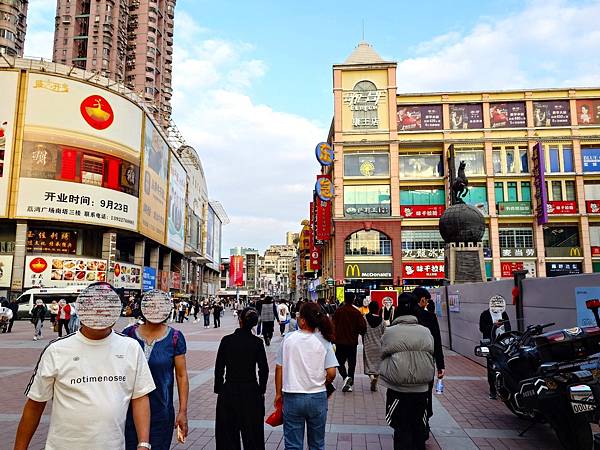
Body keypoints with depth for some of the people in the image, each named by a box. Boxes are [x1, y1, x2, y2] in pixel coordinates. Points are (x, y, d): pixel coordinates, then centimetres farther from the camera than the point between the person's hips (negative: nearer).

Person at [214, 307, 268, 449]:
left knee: (228, 433, 12)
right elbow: (264, 370, -5)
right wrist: (261, 390, 7)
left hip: (229, 391, 0)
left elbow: (219, 368, -3)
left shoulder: (226, 340, -7)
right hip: (251, 392, 0)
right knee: (252, 432, 13)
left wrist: (218, 390, 7)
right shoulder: (257, 342, -7)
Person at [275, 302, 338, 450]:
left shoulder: (289, 338, -9)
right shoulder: (323, 341, -9)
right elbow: (331, 373, -11)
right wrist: (321, 384, 10)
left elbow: (279, 368, -4)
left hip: (292, 397, 0)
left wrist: (278, 393, 8)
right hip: (318, 397, 1)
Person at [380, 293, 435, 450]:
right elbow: (431, 356, 6)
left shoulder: (389, 332, -10)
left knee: (402, 429, 9)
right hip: (421, 390, 3)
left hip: (398, 390, -3)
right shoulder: (425, 332, -3)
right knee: (419, 428, 18)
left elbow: (383, 356, 0)